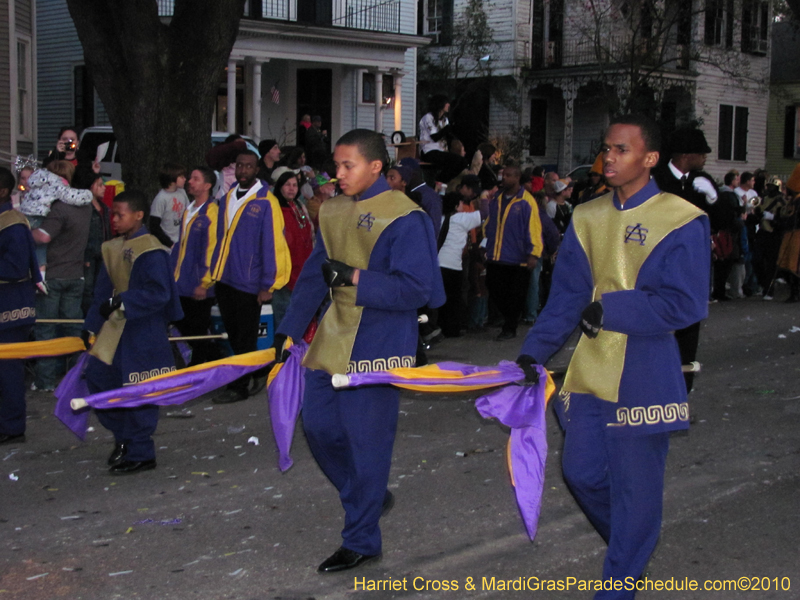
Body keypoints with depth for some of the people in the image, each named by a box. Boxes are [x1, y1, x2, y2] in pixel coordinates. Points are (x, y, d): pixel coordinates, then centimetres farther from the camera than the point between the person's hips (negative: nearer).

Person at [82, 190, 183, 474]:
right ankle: (123, 435, 28)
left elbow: (158, 292, -23)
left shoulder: (151, 251, -15)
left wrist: (122, 302, -26)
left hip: (143, 331, -8)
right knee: (98, 377, 10)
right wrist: (91, 325, 13)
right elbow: (104, 291, 15)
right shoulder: (113, 249, 10)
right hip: (115, 328, 8)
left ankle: (139, 454, 10)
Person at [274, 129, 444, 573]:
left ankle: (361, 540, 12)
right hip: (333, 343, 8)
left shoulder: (404, 218, -14)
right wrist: (289, 330, 8)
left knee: (366, 442, -1)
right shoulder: (332, 212, 9)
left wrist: (353, 277, -23)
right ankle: (371, 496, 34)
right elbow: (313, 275, 13)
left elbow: (416, 289, -20)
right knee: (319, 426, 12)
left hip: (378, 347, -7)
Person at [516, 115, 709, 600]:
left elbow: (687, 304, -17)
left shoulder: (682, 223, -10)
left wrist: (610, 310, -16)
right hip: (591, 373, 6)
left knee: (635, 490, 2)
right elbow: (566, 297, 8)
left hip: (644, 377, -5)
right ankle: (635, 545, 37)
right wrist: (534, 353, -1)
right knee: (582, 473, 12)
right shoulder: (588, 219, 7)